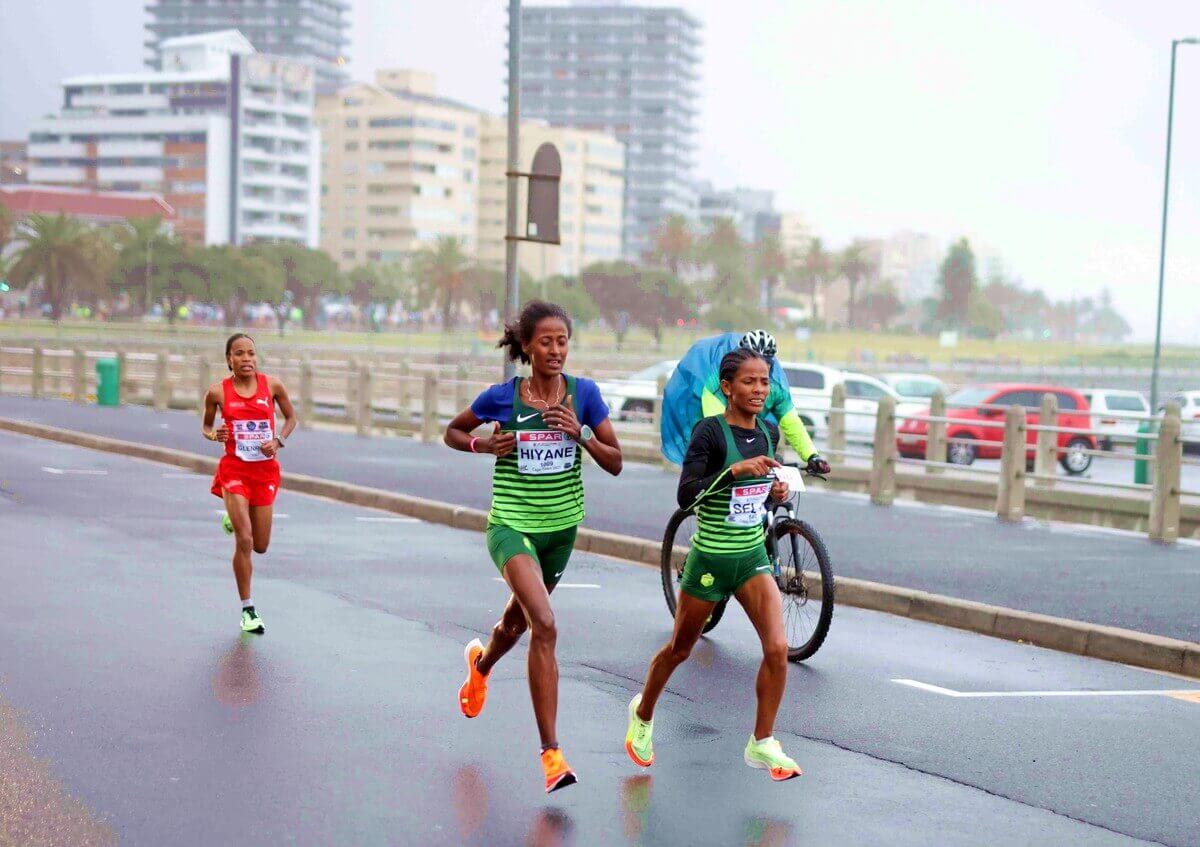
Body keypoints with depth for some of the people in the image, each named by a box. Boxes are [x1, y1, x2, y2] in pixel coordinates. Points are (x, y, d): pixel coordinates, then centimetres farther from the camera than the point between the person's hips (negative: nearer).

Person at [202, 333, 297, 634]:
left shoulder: (272, 385, -2)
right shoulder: (217, 391, -4)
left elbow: (290, 417, 12)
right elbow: (206, 426, 10)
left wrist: (278, 440, -6)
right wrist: (213, 435, -13)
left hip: (265, 470, 2)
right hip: (234, 470, -2)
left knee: (260, 546, 9)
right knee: (244, 541, -12)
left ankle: (233, 520, 44)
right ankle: (247, 609, 1)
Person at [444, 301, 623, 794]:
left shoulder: (584, 393, -5)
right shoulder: (502, 397, -9)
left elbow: (615, 463, -2)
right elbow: (453, 432, 8)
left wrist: (581, 434, -19)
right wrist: (484, 444, -12)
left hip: (561, 528, 4)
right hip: (512, 526, -4)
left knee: (518, 621, 25)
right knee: (545, 626, -24)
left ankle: (480, 664, 62)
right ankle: (551, 753, -20)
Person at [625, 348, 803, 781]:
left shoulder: (769, 432, 2)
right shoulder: (711, 431, -17)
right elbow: (686, 495, -24)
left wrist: (775, 491, -3)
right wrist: (735, 470, -33)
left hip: (753, 555, 5)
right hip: (710, 559, -5)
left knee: (777, 648, -11)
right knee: (679, 649, 14)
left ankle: (762, 744, 3)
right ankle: (642, 713, 41)